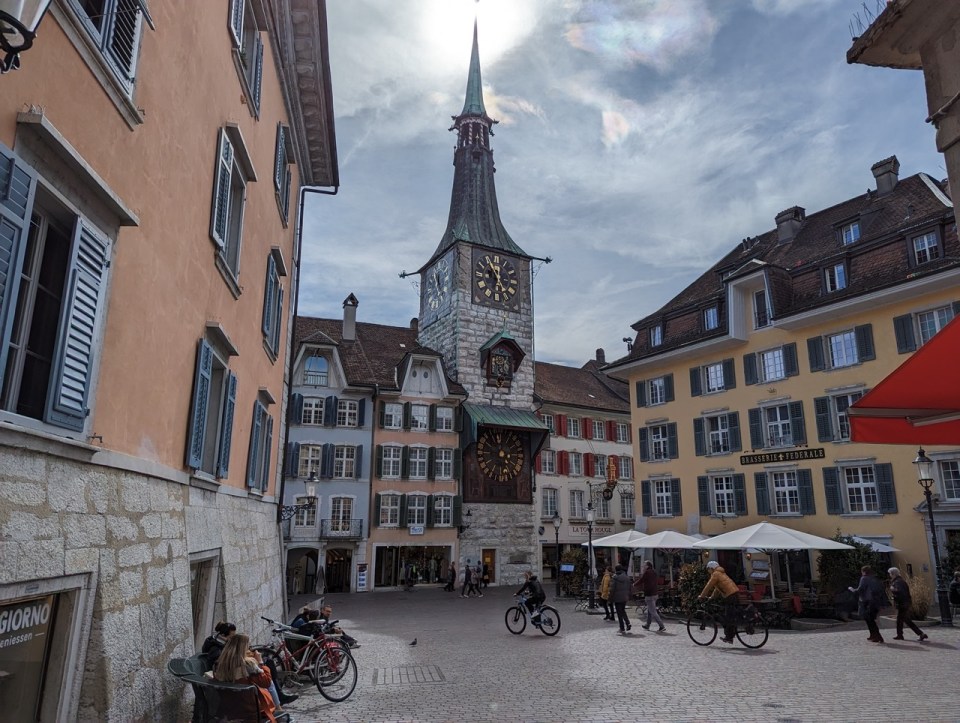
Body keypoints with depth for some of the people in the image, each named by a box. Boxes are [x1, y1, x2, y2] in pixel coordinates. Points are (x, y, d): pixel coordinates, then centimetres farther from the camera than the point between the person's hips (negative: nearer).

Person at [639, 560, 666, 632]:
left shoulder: (647, 572, -15)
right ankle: (647, 626, 28)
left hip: (649, 595, -9)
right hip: (654, 594, 9)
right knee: (649, 611, 19)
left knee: (653, 612, -6)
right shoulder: (654, 572, 9)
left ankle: (662, 626, -11)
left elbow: (641, 581, -7)